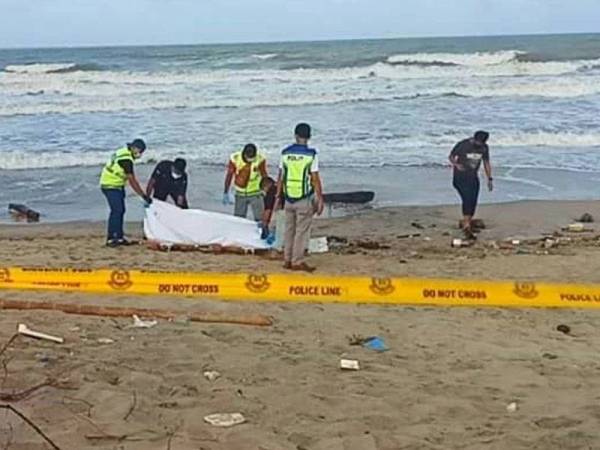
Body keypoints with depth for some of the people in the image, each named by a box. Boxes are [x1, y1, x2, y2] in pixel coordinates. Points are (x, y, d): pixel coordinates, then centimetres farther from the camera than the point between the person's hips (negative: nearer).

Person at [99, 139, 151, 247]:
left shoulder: (123, 152, 7)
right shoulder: (127, 160, -23)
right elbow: (132, 181, -23)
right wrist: (144, 196, -20)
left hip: (116, 185, 10)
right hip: (111, 186, -10)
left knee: (121, 210, 11)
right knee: (116, 211, -14)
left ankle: (119, 237, 16)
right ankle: (111, 239, -14)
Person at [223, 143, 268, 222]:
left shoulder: (260, 159, -16)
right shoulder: (235, 158, -14)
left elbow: (264, 176, -3)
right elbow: (229, 175, -3)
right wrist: (225, 193, 1)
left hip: (255, 194, -1)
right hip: (240, 194, 1)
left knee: (260, 218, -4)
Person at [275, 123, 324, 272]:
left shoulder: (285, 153, 2)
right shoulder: (311, 154, -10)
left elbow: (280, 177, 7)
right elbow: (315, 179, -11)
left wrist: (278, 196, 16)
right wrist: (320, 199, -4)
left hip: (289, 197, 4)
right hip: (305, 199, -4)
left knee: (289, 230, 13)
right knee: (302, 231, 2)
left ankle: (287, 260, 18)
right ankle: (297, 262, 4)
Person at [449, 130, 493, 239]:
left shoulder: (484, 148, -1)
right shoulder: (463, 145, -15)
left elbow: (486, 163, 12)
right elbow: (451, 156, -2)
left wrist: (489, 179, 11)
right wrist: (456, 164, -22)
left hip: (473, 178, 5)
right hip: (460, 177, -5)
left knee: (473, 202, 1)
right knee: (467, 199, -21)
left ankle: (467, 225, 15)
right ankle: (466, 226, -23)